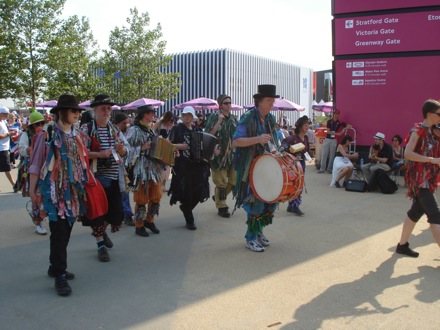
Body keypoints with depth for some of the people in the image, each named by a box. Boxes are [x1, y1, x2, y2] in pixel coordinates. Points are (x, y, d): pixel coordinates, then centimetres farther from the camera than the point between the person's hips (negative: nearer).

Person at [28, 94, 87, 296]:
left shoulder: (76, 135, 10)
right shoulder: (48, 134, -9)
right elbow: (36, 163, -7)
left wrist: (84, 184, 16)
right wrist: (32, 189, -7)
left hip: (73, 190, 6)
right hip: (55, 191, -6)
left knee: (66, 231, 13)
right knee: (59, 233, -6)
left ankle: (55, 267, 28)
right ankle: (59, 276, 1)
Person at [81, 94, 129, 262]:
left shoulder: (114, 129, 11)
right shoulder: (86, 129, -5)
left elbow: (126, 150, 14)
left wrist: (121, 149, -9)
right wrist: (99, 154, -22)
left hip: (114, 178, 5)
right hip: (95, 178, -5)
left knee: (115, 212, 10)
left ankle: (101, 231, 40)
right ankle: (101, 245, 16)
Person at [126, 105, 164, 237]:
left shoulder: (151, 130, 14)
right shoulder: (134, 130, -8)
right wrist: (142, 148, -23)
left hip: (154, 168, 7)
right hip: (141, 170, -7)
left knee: (156, 196, 9)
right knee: (141, 199, 1)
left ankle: (149, 220, 29)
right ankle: (139, 226, 15)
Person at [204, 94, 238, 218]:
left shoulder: (233, 118, 10)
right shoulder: (214, 117, -6)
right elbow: (209, 134, -14)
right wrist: (219, 121, -21)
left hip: (232, 154, 6)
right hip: (220, 154, -5)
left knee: (234, 180, 7)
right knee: (221, 182, 0)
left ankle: (219, 197, 30)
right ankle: (221, 207, 13)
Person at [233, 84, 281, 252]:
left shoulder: (270, 119, 10)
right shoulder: (248, 118, -13)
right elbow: (235, 141, -20)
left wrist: (275, 151, 4)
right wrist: (257, 139, -28)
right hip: (251, 168, -7)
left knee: (271, 199, 11)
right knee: (256, 201, -5)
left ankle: (259, 230, 29)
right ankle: (251, 238, 9)